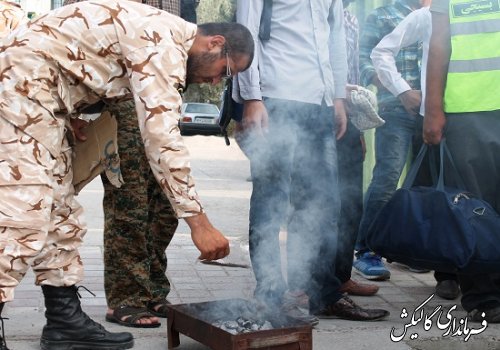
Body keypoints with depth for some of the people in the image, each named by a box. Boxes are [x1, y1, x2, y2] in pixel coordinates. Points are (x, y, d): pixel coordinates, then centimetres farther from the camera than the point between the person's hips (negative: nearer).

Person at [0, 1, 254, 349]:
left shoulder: (165, 38, 15)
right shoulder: (163, 41, -17)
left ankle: (65, 320, 17)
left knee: (60, 215, 11)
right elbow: (162, 139, -24)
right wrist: (198, 222, -23)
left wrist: (65, 119, 7)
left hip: (36, 95, 11)